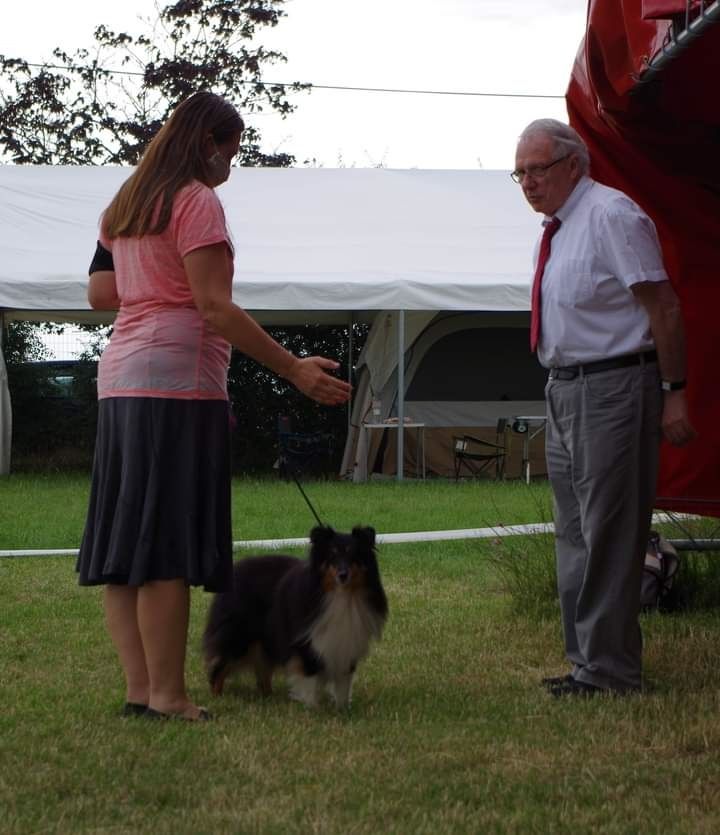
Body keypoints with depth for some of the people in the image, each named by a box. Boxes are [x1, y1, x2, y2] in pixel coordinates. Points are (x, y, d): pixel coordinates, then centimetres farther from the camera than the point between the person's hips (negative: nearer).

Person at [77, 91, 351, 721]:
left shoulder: (124, 205, 18)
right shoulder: (196, 200, -7)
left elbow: (99, 294, 19)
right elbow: (215, 307, -16)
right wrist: (294, 369, -17)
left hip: (120, 380, 9)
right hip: (177, 383, -9)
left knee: (123, 540, 5)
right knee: (169, 546, -9)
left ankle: (140, 688, 5)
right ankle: (167, 696, -9)